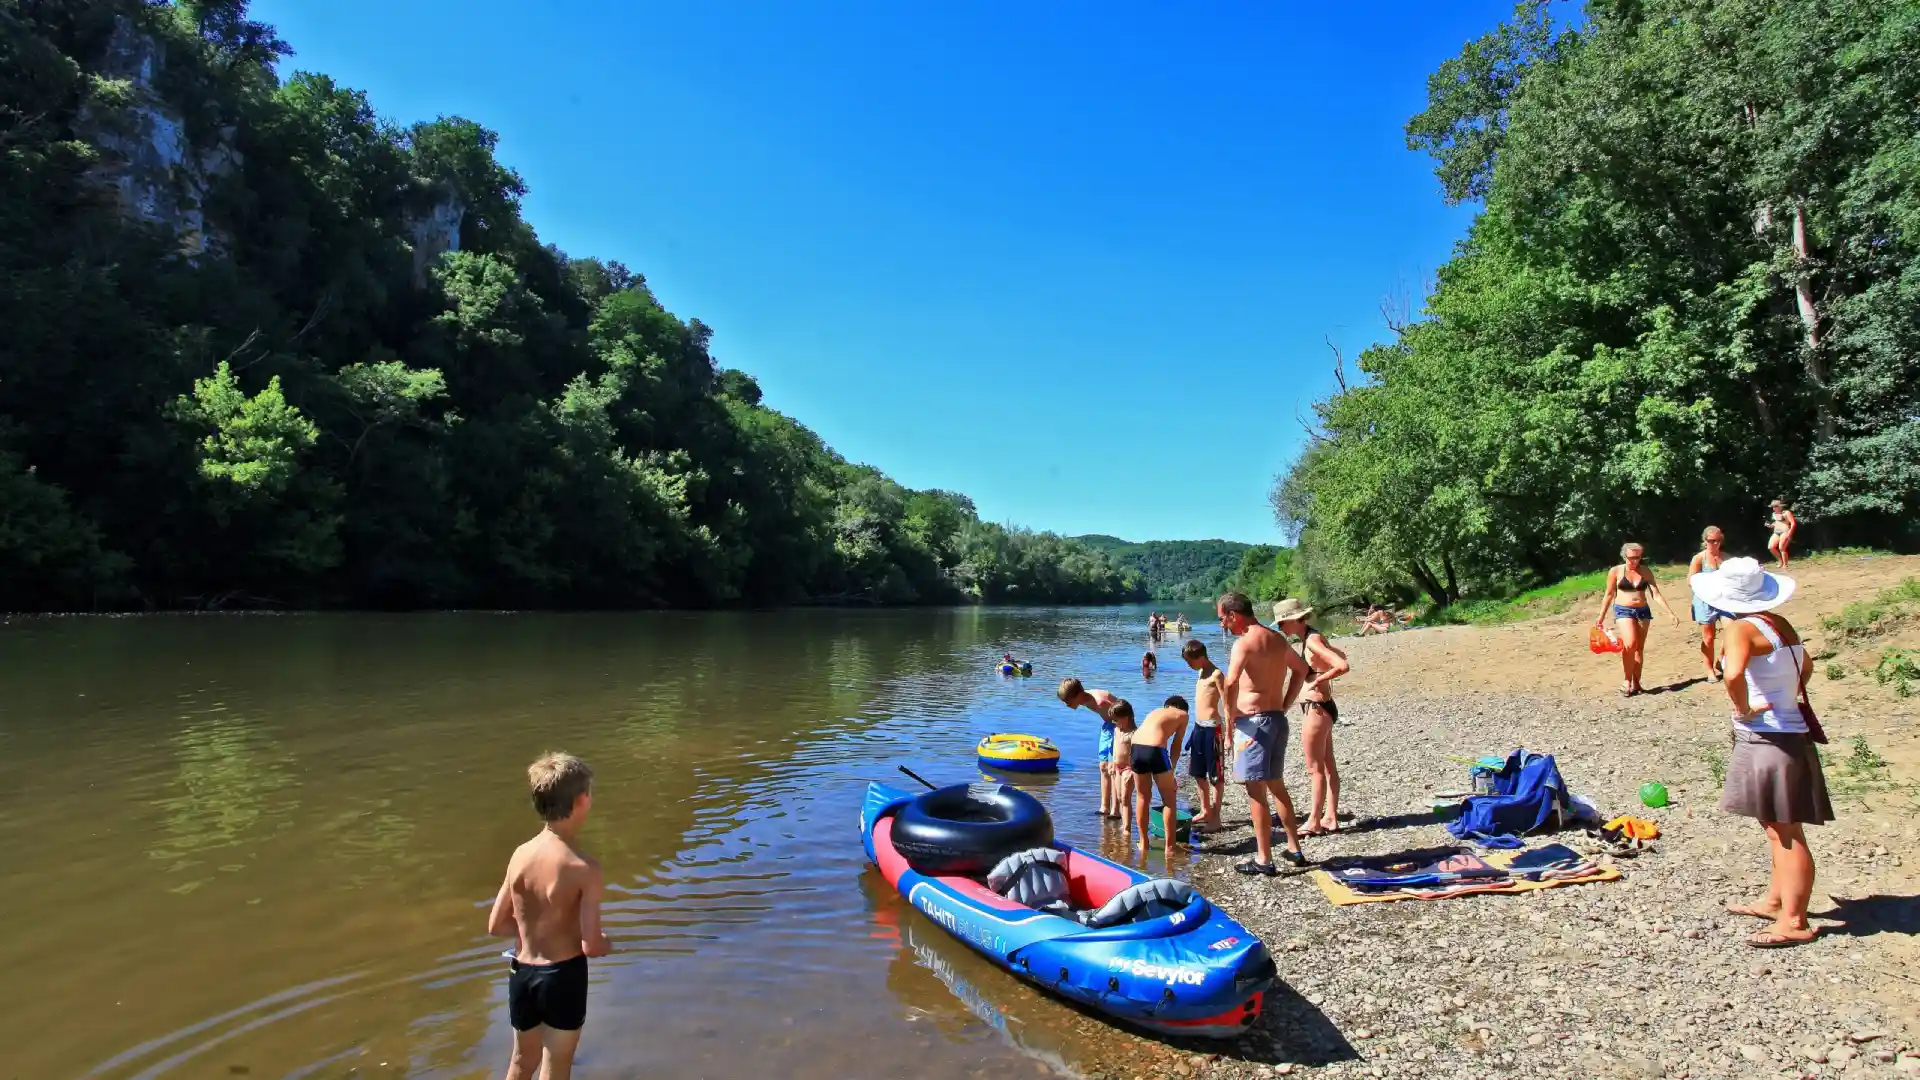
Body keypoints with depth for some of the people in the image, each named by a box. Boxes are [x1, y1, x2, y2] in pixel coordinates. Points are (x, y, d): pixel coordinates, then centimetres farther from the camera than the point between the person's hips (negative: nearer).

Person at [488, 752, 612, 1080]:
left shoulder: (520, 854, -6)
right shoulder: (584, 868, -22)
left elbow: (496, 926, 3)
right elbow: (591, 946, -21)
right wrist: (605, 943, 1)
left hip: (522, 972, 5)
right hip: (563, 975, -5)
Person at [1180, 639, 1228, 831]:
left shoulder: (1216, 675, -13)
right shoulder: (1202, 673, 13)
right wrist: (1197, 726, 19)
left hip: (1211, 728, -9)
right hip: (1198, 727, 9)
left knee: (1215, 775, -1)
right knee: (1198, 773, 16)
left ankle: (1215, 817, 5)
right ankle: (1205, 811, 28)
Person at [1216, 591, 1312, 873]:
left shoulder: (1244, 643, -15)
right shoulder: (1278, 640, 11)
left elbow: (1230, 683, -31)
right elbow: (1301, 669, 28)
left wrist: (1231, 716, -16)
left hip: (1253, 722, -8)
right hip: (1278, 719, 9)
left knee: (1256, 791, -1)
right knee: (1276, 785, 21)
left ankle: (1264, 860, 3)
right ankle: (1294, 849, 28)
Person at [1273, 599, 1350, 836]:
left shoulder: (1311, 641, -20)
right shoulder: (1313, 637, 8)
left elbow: (1343, 666, -29)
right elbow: (1341, 656, 23)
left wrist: (1318, 680, -19)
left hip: (1316, 709, -10)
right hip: (1319, 708, 10)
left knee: (1315, 768, -1)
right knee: (1327, 766, 15)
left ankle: (1314, 823, 7)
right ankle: (1330, 818, 24)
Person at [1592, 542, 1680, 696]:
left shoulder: (1646, 572, 2)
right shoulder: (1616, 571, -3)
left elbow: (1656, 594, 2)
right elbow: (1609, 595, 4)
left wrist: (1670, 613, -6)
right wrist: (1601, 615, 2)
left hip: (1643, 611, 3)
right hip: (1623, 610, -3)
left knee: (1639, 648, 5)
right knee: (1630, 644, -21)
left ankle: (1636, 683, 13)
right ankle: (1626, 680, -10)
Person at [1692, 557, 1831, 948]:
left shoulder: (1741, 628, -18)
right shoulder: (1780, 624, 9)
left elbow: (1734, 672, -36)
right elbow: (1805, 665, 27)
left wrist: (1743, 709, -20)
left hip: (1767, 739, -9)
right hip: (1789, 733, 9)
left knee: (1785, 832, -3)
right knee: (1779, 829, 18)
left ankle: (1794, 922, 3)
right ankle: (1775, 901, 30)